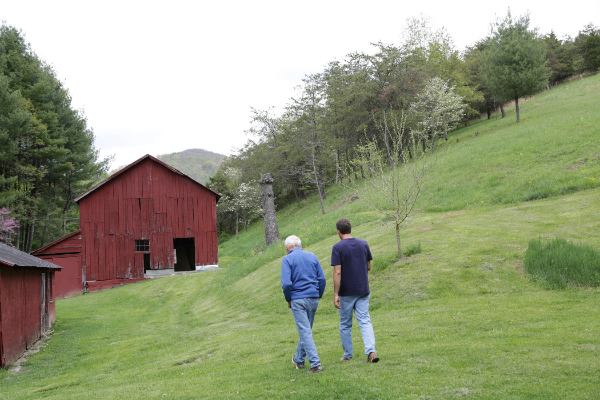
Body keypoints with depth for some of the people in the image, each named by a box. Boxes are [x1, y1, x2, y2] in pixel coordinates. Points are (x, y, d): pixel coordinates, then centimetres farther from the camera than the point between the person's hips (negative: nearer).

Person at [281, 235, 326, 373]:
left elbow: (286, 283, -15)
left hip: (298, 299, -5)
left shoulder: (287, 259, -5)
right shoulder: (312, 256, 9)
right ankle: (299, 359, 34)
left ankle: (316, 364, -9)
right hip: (313, 298, 5)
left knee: (305, 332, -3)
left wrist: (288, 299, -1)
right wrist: (318, 296, 14)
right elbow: (322, 279, 5)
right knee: (306, 330, 19)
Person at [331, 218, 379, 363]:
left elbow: (337, 272, -17)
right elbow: (368, 267, 10)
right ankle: (371, 351, -16)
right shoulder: (363, 244, 2)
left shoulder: (338, 247, -12)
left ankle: (348, 355, 22)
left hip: (346, 292, -3)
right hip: (363, 290, 3)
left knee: (345, 324, 12)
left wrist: (335, 294, -17)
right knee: (365, 321, 2)